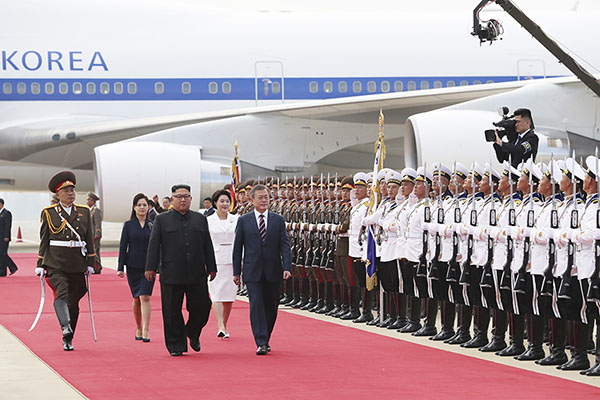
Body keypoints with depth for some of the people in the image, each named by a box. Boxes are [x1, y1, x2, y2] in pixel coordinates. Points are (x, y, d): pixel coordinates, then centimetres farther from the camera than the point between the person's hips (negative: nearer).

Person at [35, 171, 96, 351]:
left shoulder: (84, 212, 11)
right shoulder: (49, 213, 6)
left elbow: (89, 239, 13)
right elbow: (44, 240, 7)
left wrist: (90, 263, 9)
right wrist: (40, 265, 4)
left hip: (77, 263, 3)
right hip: (56, 263, -3)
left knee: (73, 301, 4)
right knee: (61, 293, -24)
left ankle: (67, 340, 14)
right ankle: (65, 327, -40)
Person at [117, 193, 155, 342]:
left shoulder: (153, 225, 4)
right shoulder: (128, 225, 3)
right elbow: (123, 246, 3)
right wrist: (120, 267, -3)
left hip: (148, 267, -1)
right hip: (133, 266, 1)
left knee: (145, 296, -13)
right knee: (136, 298, 8)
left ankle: (146, 331, -15)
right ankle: (138, 329, 23)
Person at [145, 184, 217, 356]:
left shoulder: (200, 219, 13)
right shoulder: (162, 220, 5)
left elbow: (208, 246, 14)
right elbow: (154, 245, 2)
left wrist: (211, 268, 11)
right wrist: (150, 268, -5)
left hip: (197, 275, 2)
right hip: (171, 275, -2)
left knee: (201, 306, 0)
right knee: (172, 311, -1)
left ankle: (193, 334, 27)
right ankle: (176, 345, 8)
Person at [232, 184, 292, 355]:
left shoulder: (278, 220, 6)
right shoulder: (244, 221, 4)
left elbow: (285, 245, 1)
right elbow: (237, 247, 6)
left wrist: (287, 267, -12)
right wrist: (236, 271, 3)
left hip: (273, 271, 2)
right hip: (253, 271, -2)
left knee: (271, 307, 8)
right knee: (256, 305, -10)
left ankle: (266, 340, 25)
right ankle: (261, 344, -11)